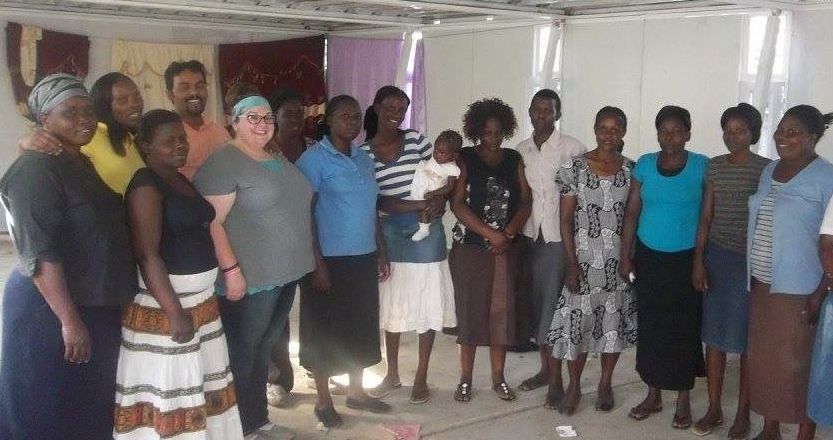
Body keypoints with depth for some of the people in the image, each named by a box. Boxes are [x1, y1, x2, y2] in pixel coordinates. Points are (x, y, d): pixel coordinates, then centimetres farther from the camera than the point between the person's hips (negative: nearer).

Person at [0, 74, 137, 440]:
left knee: (91, 409, 20)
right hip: (51, 310, -8)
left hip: (97, 306, 9)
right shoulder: (37, 168, -17)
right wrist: (70, 320, -27)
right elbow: (40, 253, -24)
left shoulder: (85, 164, 10)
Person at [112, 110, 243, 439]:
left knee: (200, 384, 16)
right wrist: (174, 312, -25)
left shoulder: (180, 180, 11)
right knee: (169, 391, 0)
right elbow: (147, 255, -21)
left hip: (200, 299, 9)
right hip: (166, 302, -9)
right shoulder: (146, 185, -15)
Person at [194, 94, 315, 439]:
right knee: (243, 354, 3)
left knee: (263, 350, 19)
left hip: (285, 273, 9)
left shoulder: (278, 160, 13)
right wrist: (231, 270, -24)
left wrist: (300, 262, 19)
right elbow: (212, 222, -19)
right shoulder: (223, 162, -13)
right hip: (251, 278, -9)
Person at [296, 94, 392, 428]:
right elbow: (305, 213, -12)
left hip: (364, 258, 6)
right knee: (326, 331, 4)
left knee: (360, 326, 14)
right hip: (331, 259, -6)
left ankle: (357, 392, 29)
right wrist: (317, 263, -17)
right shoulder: (313, 159, -9)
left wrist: (381, 253, 12)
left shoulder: (364, 158, 10)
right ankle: (323, 401, 17)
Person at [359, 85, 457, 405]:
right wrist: (417, 205, -19)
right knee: (391, 304, 11)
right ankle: (392, 374, 27)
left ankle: (421, 378, 17)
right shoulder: (363, 152, -2)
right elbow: (376, 201, -8)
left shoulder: (417, 140, 0)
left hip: (425, 231, 0)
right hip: (389, 232, 0)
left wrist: (439, 198, -14)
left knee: (428, 303, 4)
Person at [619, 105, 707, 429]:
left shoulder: (702, 167, -6)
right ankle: (653, 395, 23)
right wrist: (625, 256, 1)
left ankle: (683, 399, 18)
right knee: (649, 325, 8)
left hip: (686, 260, -2)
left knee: (684, 327, 3)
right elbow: (632, 212, 4)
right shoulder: (644, 165, 2)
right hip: (649, 257, 3)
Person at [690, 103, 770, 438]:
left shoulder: (766, 169, -5)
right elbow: (705, 217, 6)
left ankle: (743, 413, 17)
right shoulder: (714, 167, 6)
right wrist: (698, 260, 0)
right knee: (714, 335, 8)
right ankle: (713, 408, 21)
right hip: (717, 257, 4)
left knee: (748, 339, 4)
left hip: (751, 261, -3)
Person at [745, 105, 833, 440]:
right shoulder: (769, 171, 9)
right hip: (762, 286, 7)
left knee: (799, 364, 2)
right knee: (764, 359, 15)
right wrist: (752, 279, 13)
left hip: (798, 290, -7)